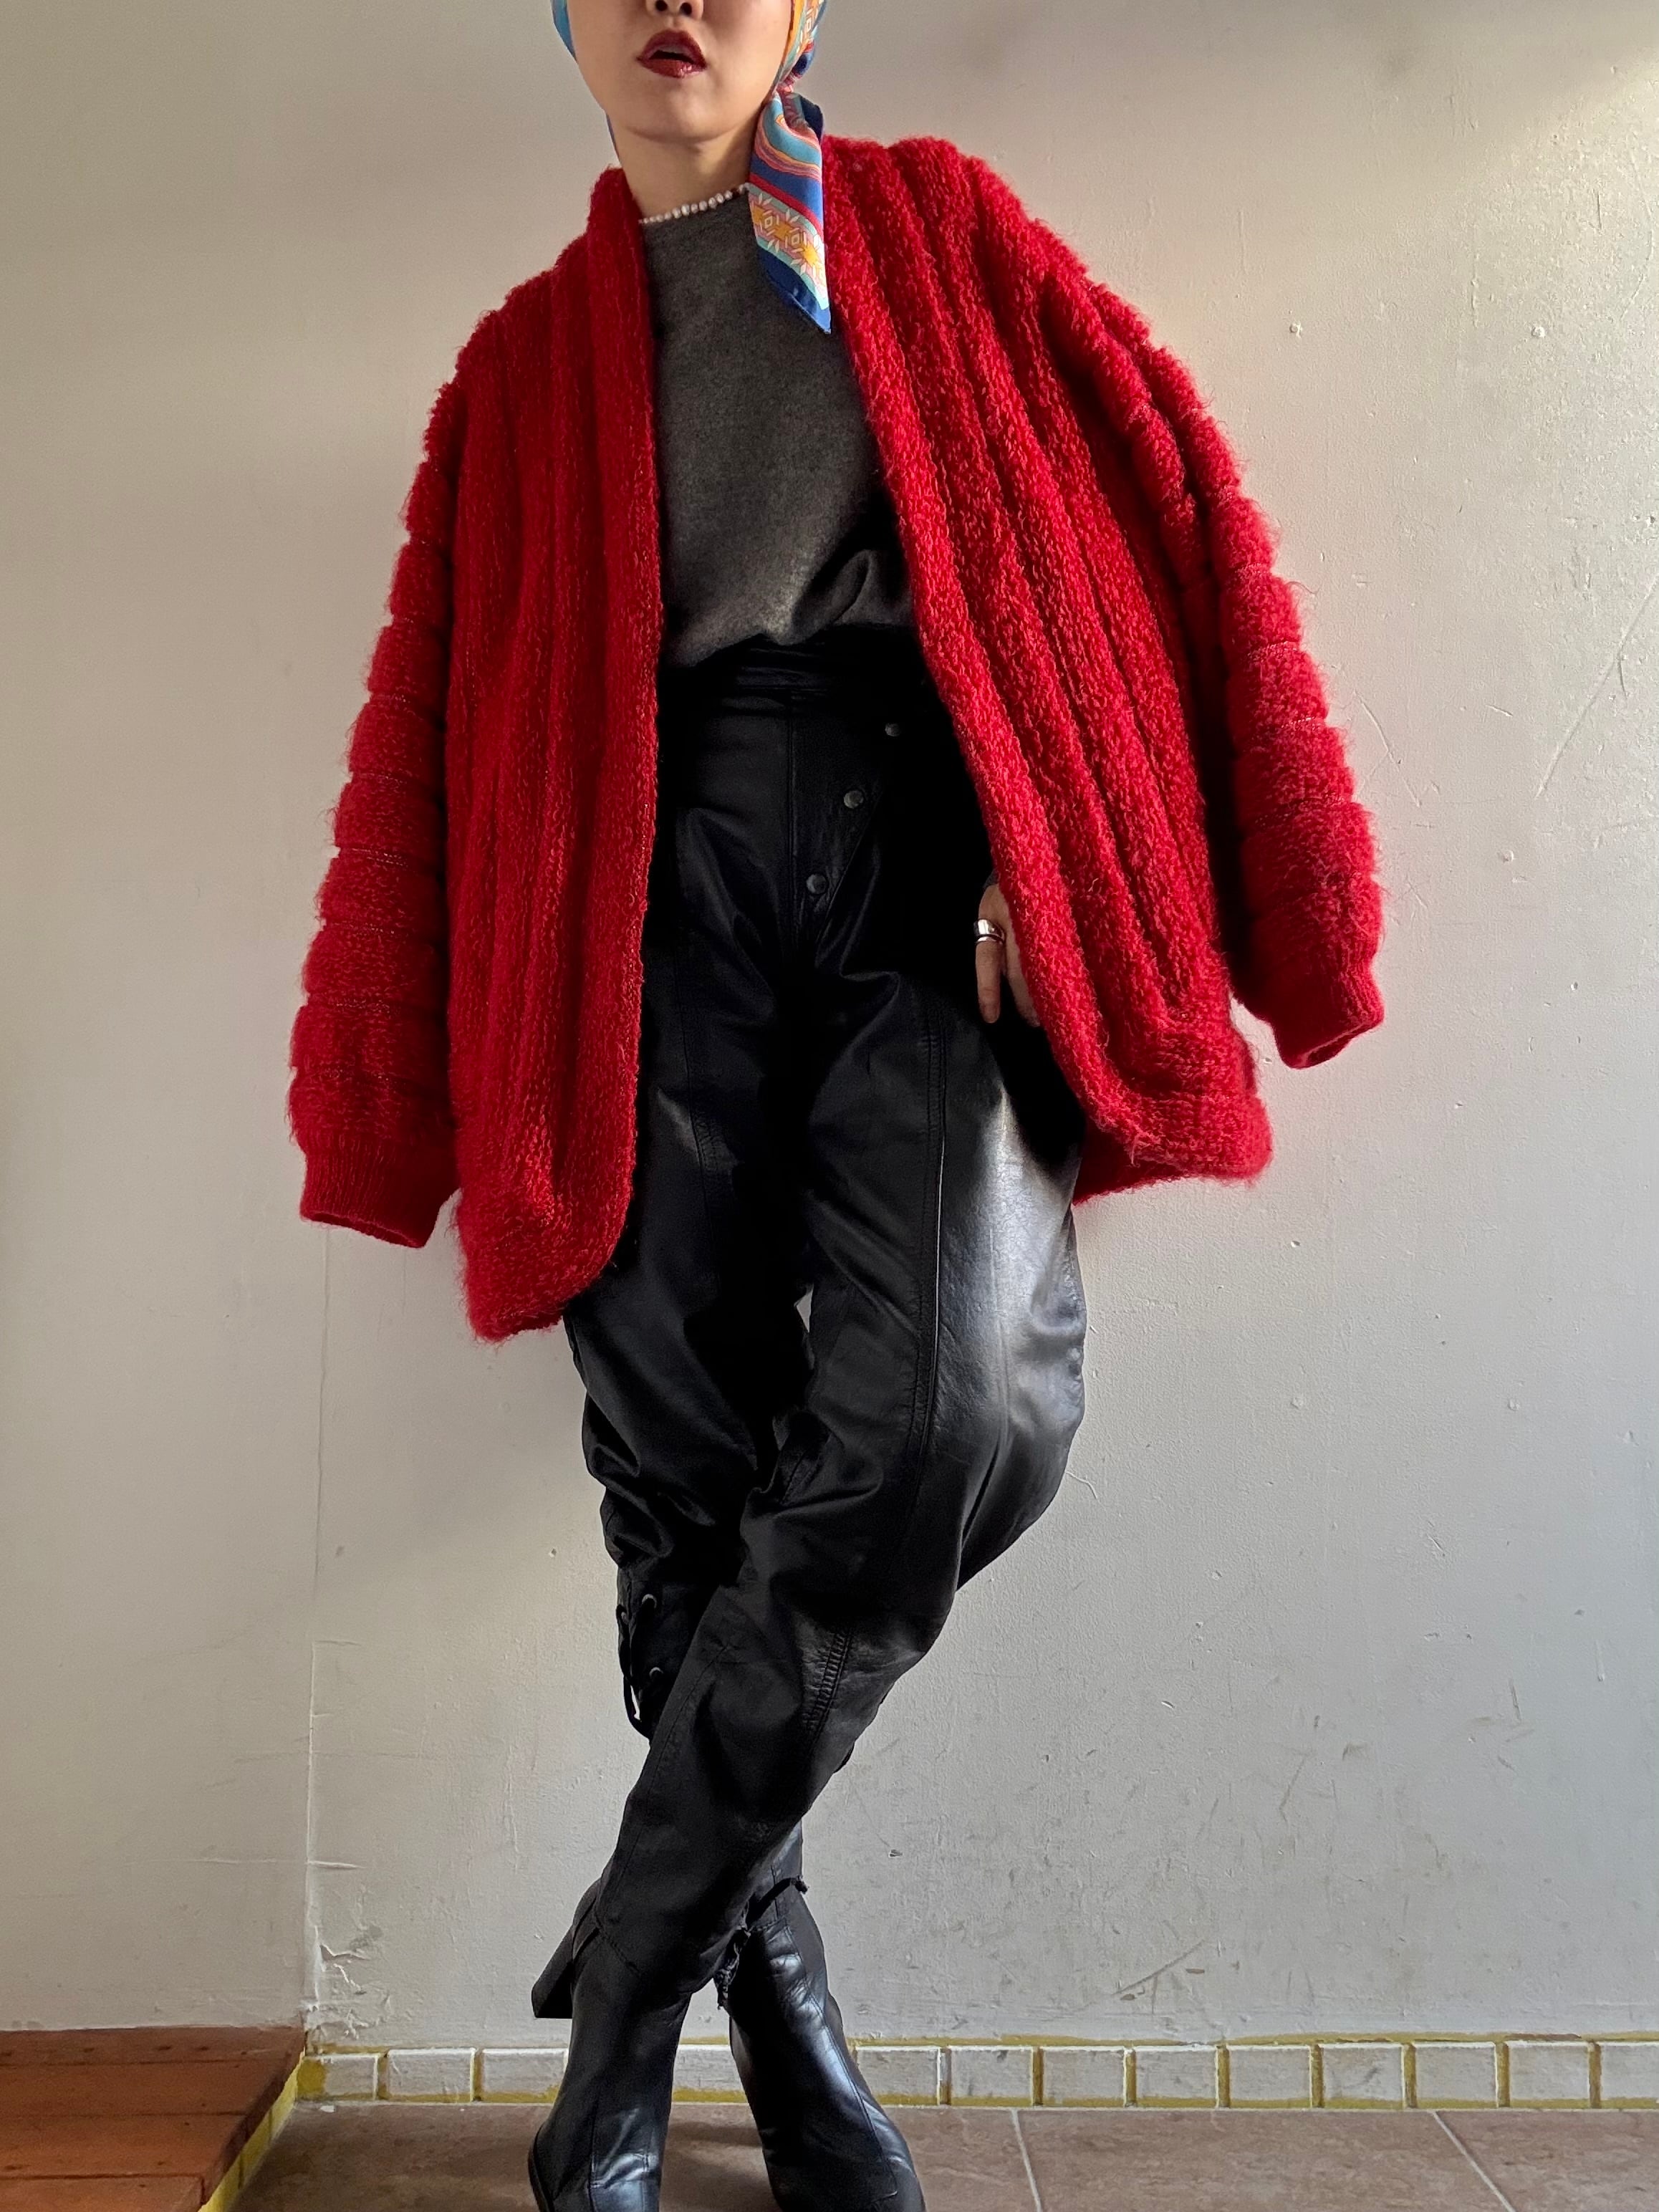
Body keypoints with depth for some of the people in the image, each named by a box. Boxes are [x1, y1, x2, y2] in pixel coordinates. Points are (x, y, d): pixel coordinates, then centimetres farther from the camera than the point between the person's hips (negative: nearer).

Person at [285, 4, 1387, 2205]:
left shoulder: (942, 227, 19)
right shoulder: (525, 363, 21)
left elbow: (1164, 504, 12)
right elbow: (430, 728, 17)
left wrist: (1255, 877, 0)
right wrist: (390, 1091, 12)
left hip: (933, 872, -1)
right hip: (659, 894, 2)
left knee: (966, 1406, -23)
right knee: (688, 1481, -2)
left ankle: (636, 1949, -3)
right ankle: (773, 1991, 18)